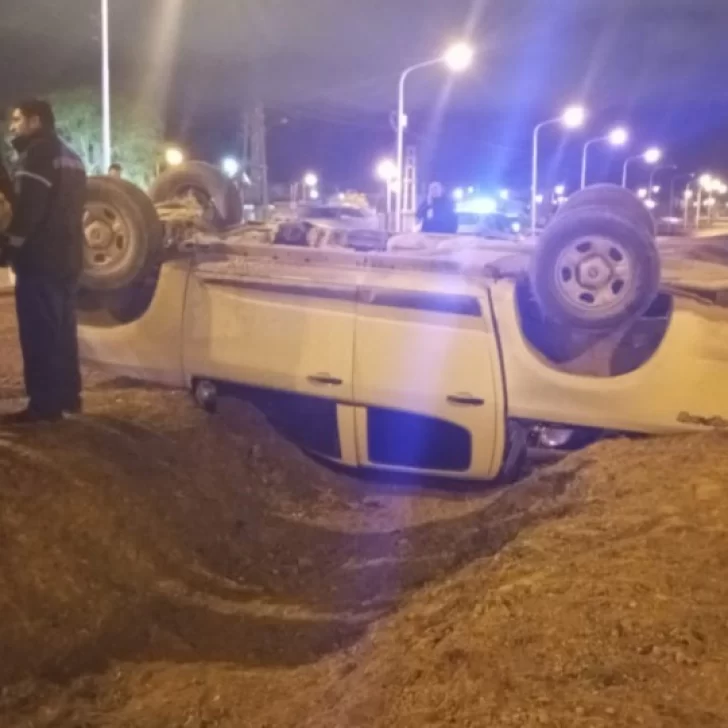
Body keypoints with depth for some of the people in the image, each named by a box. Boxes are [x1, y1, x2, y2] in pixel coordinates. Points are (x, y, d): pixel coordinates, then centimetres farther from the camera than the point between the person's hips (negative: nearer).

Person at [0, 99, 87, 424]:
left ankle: (44, 404, -6)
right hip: (66, 257, 10)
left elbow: (28, 207, -20)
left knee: (39, 334, -7)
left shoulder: (36, 154, -10)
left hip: (39, 258, -10)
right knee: (61, 331, 14)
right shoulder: (69, 157, 19)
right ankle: (67, 395, 20)